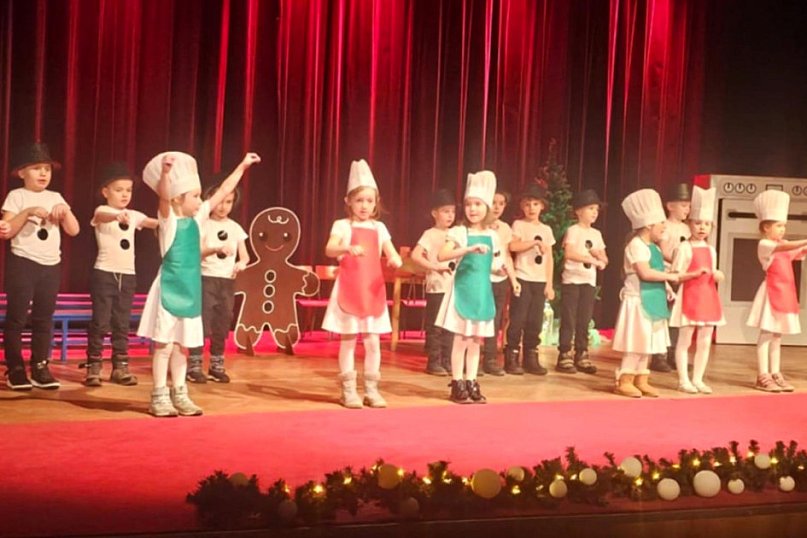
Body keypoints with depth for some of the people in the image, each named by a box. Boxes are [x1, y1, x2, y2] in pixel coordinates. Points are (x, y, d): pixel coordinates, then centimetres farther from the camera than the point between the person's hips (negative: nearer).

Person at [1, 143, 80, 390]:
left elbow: (74, 230, 9)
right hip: (22, 263, -4)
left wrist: (65, 211, -7)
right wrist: (28, 212, -18)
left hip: (51, 265, 4)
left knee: (44, 317, 6)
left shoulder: (55, 197, 13)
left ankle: (40, 367, 11)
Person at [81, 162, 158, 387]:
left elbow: (156, 223, 18)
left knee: (122, 324, 8)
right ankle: (93, 367, 2)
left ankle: (120, 367, 14)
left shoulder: (133, 215, 12)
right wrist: (117, 216, -53)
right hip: (104, 274, -5)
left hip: (127, 275, 6)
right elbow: (101, 217, -30)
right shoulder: (102, 211, -7)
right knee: (100, 322, -5)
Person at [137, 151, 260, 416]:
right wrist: (165, 172, -47)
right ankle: (159, 396, 6)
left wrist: (242, 166, 14)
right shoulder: (168, 218, -9)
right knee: (164, 343, -2)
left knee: (183, 344, 12)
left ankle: (179, 394, 21)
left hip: (190, 288, 6)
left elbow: (223, 191, 12)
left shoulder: (197, 217, 8)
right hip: (170, 287, -6)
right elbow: (163, 195, -29)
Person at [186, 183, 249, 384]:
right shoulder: (203, 225, -2)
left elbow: (245, 255, 7)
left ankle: (217, 366, 17)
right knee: (201, 322, -6)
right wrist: (215, 249, -29)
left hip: (227, 281, 4)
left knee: (222, 324, 7)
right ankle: (194, 366, 1)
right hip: (206, 279, -4)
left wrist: (242, 263, -16)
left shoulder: (235, 228, 10)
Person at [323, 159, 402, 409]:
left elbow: (393, 255, 6)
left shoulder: (379, 228, 10)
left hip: (373, 289, 4)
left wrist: (396, 260, -19)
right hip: (349, 289, -4)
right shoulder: (342, 225, -3)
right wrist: (348, 249, -39)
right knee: (348, 341, 1)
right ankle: (348, 391, 10)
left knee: (373, 341, 5)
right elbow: (329, 250, -19)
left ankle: (372, 390, 15)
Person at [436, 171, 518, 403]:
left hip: (483, 292, 5)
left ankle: (471, 383, 18)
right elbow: (442, 255, -24)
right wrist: (470, 249, -32)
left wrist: (503, 265, 5)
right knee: (461, 339, -3)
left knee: (476, 340, 10)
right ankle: (457, 384, 7)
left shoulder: (492, 236, 8)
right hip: (463, 290, -5)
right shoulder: (459, 232, -8)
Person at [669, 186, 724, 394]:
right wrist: (696, 273, -25)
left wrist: (717, 276, -2)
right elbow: (676, 275, -11)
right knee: (685, 340, 0)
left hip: (708, 297, 7)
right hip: (689, 296, -7)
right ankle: (684, 380, 7)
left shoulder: (711, 250, 12)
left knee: (705, 342, 9)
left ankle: (698, 379, 19)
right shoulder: (685, 247, -8)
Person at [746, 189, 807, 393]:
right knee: (766, 334, -5)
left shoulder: (785, 246, 16)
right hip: (772, 292, -8)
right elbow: (788, 247, -25)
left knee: (777, 336, 11)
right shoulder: (764, 245, -10)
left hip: (785, 293, 8)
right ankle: (763, 377, -4)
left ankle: (775, 374, 15)